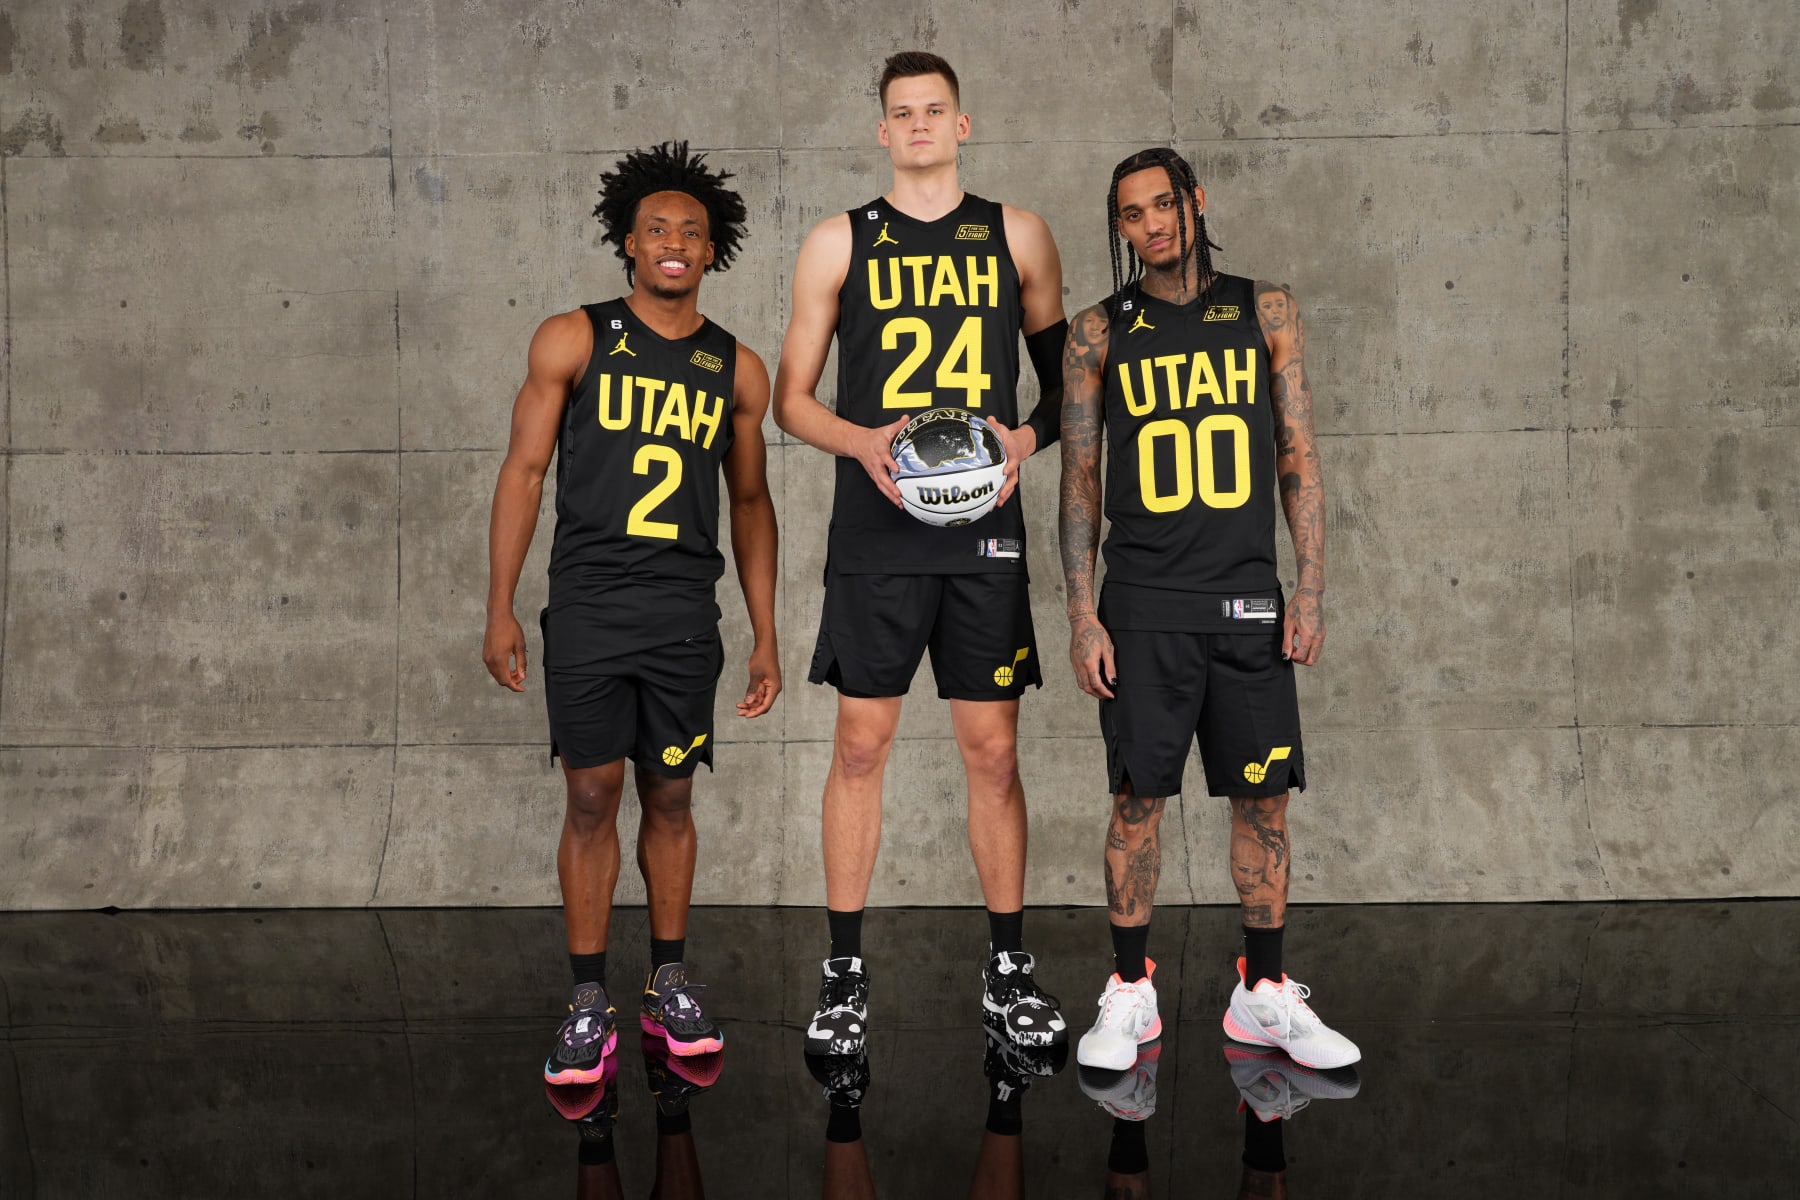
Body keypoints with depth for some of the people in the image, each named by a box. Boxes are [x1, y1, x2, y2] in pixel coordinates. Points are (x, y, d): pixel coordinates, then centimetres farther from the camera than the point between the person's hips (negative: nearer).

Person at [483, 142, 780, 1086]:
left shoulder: (736, 368, 8)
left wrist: (766, 637, 11)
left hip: (686, 616, 2)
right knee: (592, 797, -1)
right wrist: (499, 612, -5)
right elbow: (524, 471, 0)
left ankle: (670, 987, 21)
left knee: (670, 797, 9)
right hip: (588, 608, -2)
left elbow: (751, 503, 15)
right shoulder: (573, 341, 1)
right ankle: (589, 1006, 6)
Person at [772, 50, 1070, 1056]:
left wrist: (1026, 438, -7)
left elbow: (1066, 377, 13)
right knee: (862, 746, 1)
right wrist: (862, 442, -12)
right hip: (876, 530, 0)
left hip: (987, 526, 1)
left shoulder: (1016, 236, 9)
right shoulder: (840, 244, 7)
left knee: (994, 750, 4)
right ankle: (846, 972, 10)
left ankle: (1009, 966, 15)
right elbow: (793, 397, 7)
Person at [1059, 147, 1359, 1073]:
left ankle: (1265, 994, 15)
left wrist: (1310, 590, -1)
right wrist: (1082, 614, -3)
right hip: (1143, 604, -1)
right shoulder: (1100, 333, 4)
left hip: (1249, 598, 1)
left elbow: (1299, 460, 7)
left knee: (1263, 798, 4)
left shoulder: (1264, 311, 7)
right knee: (1139, 796, 0)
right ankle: (1129, 995, 11)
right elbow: (1079, 480, 4)